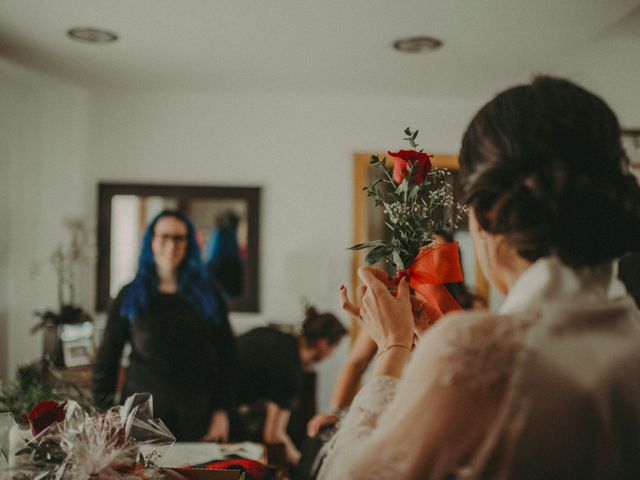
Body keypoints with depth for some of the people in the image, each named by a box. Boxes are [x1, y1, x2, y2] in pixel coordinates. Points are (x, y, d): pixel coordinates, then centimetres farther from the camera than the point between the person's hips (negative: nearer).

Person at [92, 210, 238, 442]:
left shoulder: (208, 295, 7)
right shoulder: (129, 296, 6)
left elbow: (227, 357, 6)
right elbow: (106, 360, 8)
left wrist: (221, 412, -3)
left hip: (197, 417, 0)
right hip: (143, 413, 0)